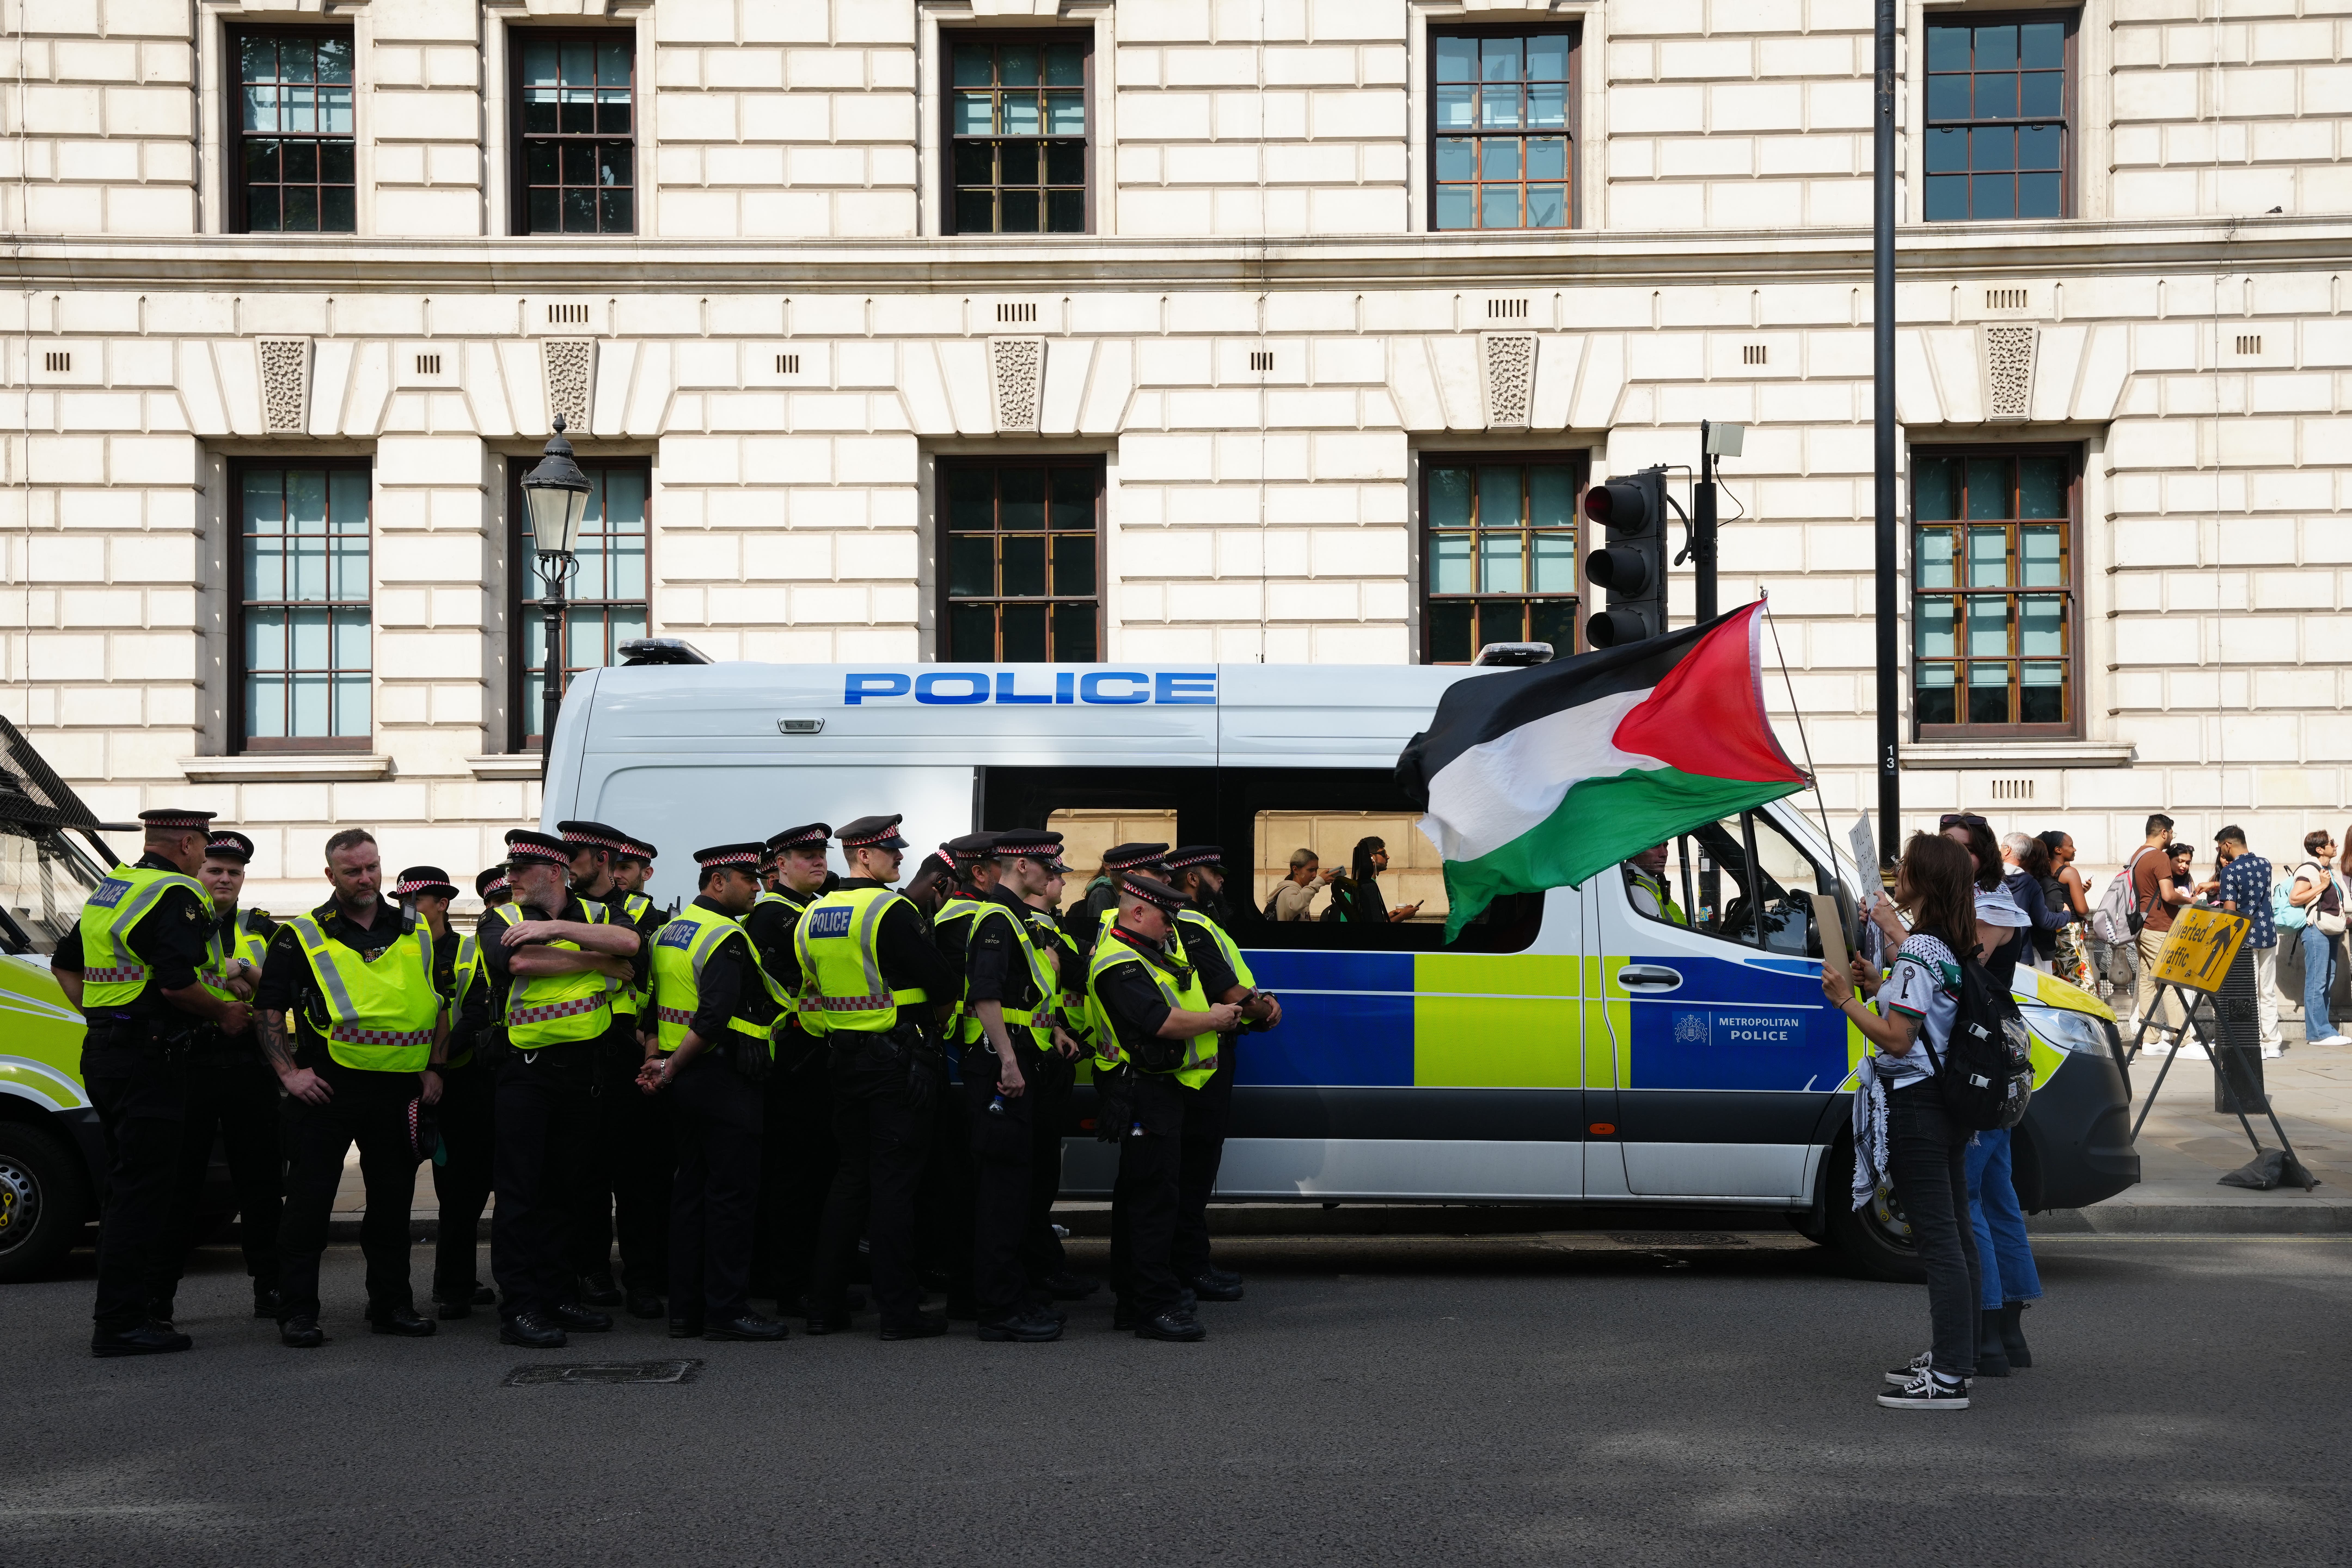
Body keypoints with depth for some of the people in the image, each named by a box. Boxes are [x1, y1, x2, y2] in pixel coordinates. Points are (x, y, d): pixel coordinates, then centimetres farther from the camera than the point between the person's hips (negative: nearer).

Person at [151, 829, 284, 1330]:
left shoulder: (262, 930, 15)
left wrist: (244, 971, -11)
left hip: (251, 1070, 2)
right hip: (188, 1067, -2)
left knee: (261, 1180, 5)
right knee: (178, 1181, 2)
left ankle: (269, 1288, 12)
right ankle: (158, 1293, 9)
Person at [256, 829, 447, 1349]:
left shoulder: (417, 936, 12)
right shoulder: (302, 937, 3)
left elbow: (440, 1007, 18)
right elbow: (269, 1009, 2)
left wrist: (433, 1068, 8)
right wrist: (289, 1072, -8)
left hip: (399, 1088, 3)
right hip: (327, 1086, -3)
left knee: (393, 1200, 9)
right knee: (309, 1199, -2)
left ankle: (392, 1304, 20)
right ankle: (297, 1312, 5)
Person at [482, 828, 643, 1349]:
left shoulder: (593, 915, 9)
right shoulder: (500, 921, 3)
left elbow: (629, 942, -14)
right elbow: (523, 961, -19)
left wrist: (555, 927, -18)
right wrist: (601, 962, -11)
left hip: (582, 1067, 3)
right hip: (525, 1068, -3)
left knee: (565, 1186, 12)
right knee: (520, 1189, -4)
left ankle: (560, 1296, 21)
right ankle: (519, 1310, -1)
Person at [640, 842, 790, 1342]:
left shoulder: (670, 931, 15)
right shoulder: (726, 937, -15)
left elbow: (655, 1006, 16)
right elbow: (713, 1019, -23)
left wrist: (658, 1060, 11)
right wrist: (671, 1069, -13)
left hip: (686, 1079, 10)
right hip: (724, 1077, -9)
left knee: (691, 1191, 12)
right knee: (733, 1194, -4)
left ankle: (686, 1309, 16)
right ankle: (727, 1310, -1)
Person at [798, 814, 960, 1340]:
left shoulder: (813, 917, 9)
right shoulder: (892, 911, -15)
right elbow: (942, 983, -16)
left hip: (843, 1058, 7)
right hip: (897, 1057, -7)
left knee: (851, 1174, 15)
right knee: (893, 1180, -3)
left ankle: (826, 1305, 16)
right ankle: (899, 1310, 1)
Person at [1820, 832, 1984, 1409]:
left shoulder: (1917, 953, -18)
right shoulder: (1949, 948, 12)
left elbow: (1896, 1039, -22)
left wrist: (1845, 1000, -12)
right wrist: (1879, 988, 16)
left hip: (1915, 1108, -10)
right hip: (1948, 1102, 10)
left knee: (1937, 1240, -8)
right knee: (1955, 1234, 15)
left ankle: (1948, 1379, -5)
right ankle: (1955, 1357, 26)